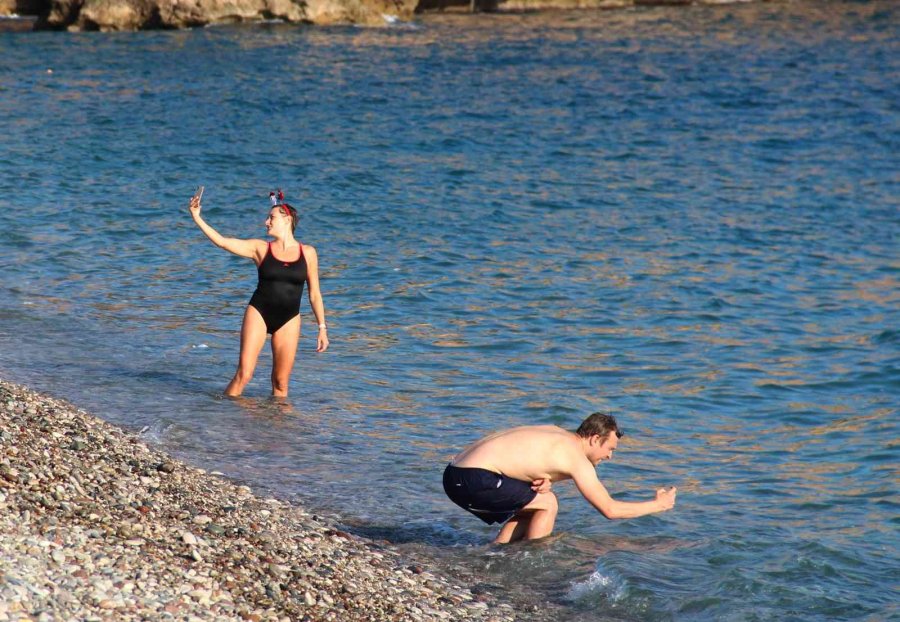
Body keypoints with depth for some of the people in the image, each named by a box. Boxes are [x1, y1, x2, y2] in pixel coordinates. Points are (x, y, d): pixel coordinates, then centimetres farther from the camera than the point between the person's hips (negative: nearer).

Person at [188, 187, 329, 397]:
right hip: (259, 313, -1)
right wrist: (197, 218, -13)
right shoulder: (260, 248, 2)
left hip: (288, 319, 1)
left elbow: (314, 294, 9)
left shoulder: (307, 253, 3)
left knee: (281, 382, 2)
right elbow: (222, 241, -6)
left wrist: (322, 328, 7)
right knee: (243, 374, -10)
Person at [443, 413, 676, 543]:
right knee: (547, 504, -3)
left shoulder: (556, 434, 19)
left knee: (531, 510, 23)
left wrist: (541, 481, 2)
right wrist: (658, 505, 9)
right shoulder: (577, 458, -7)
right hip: (475, 479, -9)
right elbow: (610, 509, -3)